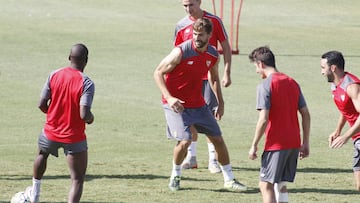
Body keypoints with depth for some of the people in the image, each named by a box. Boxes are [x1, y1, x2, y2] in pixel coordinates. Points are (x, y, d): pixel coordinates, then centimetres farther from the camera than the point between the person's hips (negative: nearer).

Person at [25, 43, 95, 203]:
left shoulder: (54, 75, -5)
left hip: (51, 132, 5)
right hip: (74, 138, -5)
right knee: (77, 179, 0)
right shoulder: (87, 84, -17)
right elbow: (84, 115, -25)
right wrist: (91, 118, -1)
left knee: (42, 154, 37)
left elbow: (42, 104, -3)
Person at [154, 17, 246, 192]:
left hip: (198, 104, 6)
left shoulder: (213, 55, -1)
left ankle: (229, 179, 21)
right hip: (176, 104, -6)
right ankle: (175, 176, 8)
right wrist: (169, 97, -24)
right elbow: (158, 73, -13)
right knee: (184, 141, -19)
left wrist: (220, 103, 13)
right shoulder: (181, 52, -19)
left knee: (218, 139, 6)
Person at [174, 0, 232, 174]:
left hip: (209, 77, -3)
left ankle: (212, 160, -5)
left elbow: (226, 47, 2)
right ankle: (191, 157, 18)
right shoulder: (181, 26, 4)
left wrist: (227, 73, -4)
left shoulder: (214, 21, -3)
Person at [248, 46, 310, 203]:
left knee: (266, 185, -1)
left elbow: (263, 119, -16)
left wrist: (254, 145, -9)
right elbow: (306, 115, 11)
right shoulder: (292, 83, 11)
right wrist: (305, 143, 16)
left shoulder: (265, 85, -10)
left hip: (276, 144, -7)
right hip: (294, 143, 7)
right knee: (280, 184, 16)